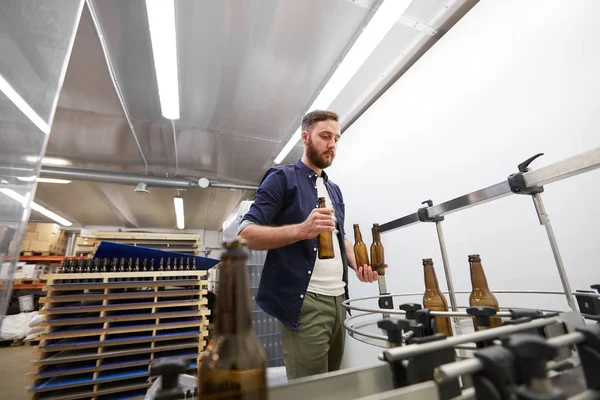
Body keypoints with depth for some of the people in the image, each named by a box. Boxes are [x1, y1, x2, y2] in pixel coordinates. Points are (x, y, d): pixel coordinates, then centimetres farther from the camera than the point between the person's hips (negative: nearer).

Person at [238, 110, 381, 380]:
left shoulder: (334, 190, 17)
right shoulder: (282, 178, -5)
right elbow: (246, 234, -13)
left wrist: (357, 265, 4)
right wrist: (301, 230, -27)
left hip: (338, 300, 7)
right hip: (304, 303, -7)